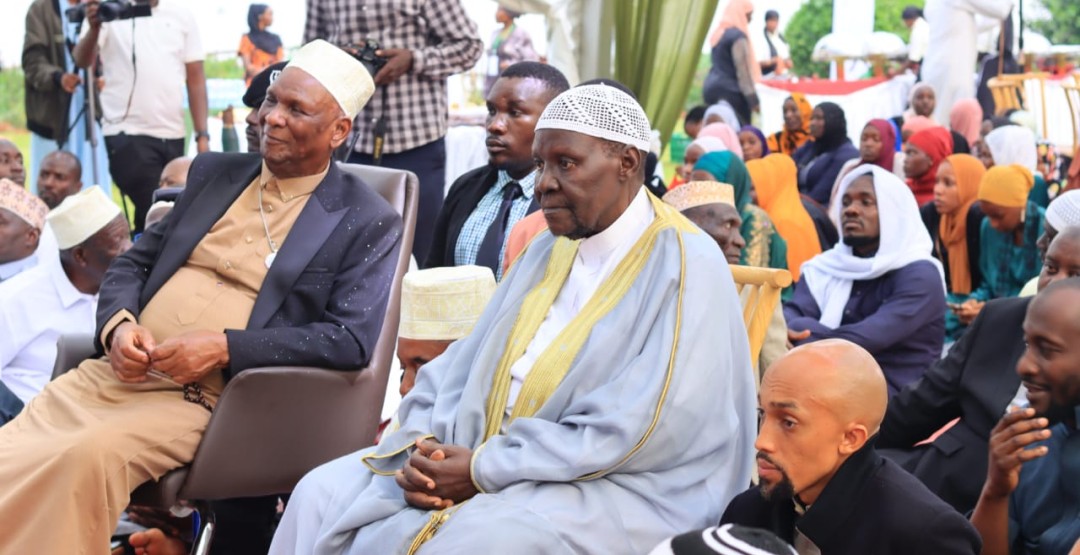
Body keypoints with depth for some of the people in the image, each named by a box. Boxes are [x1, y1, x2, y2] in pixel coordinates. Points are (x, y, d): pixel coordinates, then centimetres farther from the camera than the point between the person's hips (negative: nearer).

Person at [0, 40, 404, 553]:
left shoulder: (367, 223, 2)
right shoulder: (214, 173, 18)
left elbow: (353, 339, -9)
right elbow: (133, 263, 20)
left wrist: (223, 347, -17)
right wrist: (118, 326, -4)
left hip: (212, 404, -5)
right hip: (116, 373, 5)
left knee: (87, 457, -32)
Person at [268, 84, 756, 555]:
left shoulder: (684, 267, -11)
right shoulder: (549, 251, 15)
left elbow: (631, 431, -20)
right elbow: (467, 362, 11)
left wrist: (485, 469, -20)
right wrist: (426, 443, -10)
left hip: (610, 490, -8)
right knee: (323, 496, -6)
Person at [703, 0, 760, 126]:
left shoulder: (718, 33, 16)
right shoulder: (738, 36, -11)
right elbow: (743, 70, -16)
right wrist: (753, 98, -16)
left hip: (712, 87, 9)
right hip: (730, 90, -9)